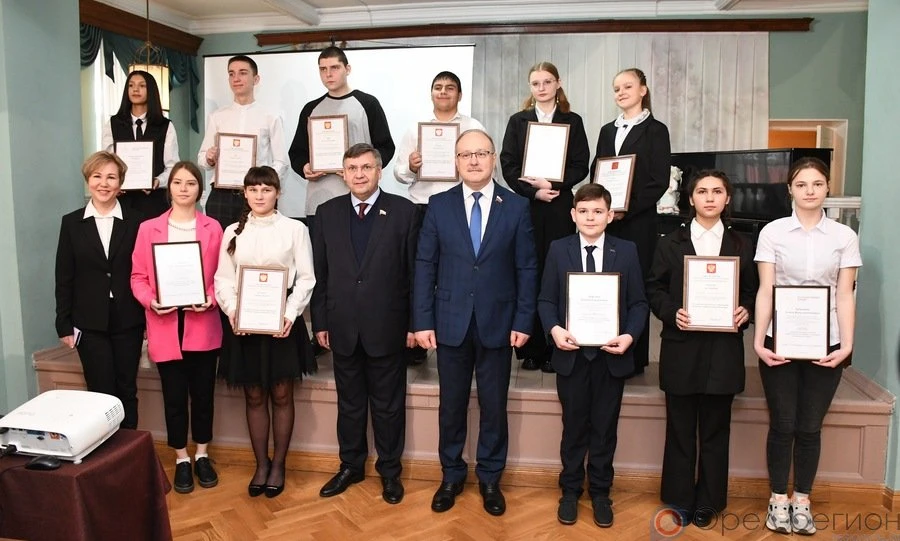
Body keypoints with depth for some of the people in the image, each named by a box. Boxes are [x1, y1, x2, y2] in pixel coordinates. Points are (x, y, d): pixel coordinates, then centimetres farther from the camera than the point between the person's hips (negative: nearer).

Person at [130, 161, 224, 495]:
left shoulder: (212, 228, 4)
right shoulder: (149, 229, 4)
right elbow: (138, 276, 3)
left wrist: (211, 300, -14)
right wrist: (151, 301, -14)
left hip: (203, 324, 0)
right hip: (165, 325, 0)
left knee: (203, 393, 9)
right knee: (174, 396, 7)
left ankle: (202, 456, 26)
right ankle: (181, 459, 23)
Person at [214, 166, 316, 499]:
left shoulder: (295, 229, -1)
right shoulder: (233, 232, 8)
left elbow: (306, 278, -3)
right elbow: (223, 278, 6)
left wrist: (290, 314, -15)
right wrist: (232, 310, -11)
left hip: (281, 321, -2)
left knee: (281, 394, 6)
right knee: (254, 396, 10)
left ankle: (278, 464, 22)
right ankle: (261, 464, 24)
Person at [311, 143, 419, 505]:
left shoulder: (403, 211, -4)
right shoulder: (327, 212, 5)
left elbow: (415, 271, -4)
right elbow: (319, 272, 6)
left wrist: (414, 323, -5)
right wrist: (320, 322, 3)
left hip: (387, 326, -2)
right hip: (342, 326, 3)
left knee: (388, 404, 11)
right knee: (349, 403, 16)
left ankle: (389, 471, 28)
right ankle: (350, 466, 33)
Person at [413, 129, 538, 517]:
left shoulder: (516, 207, 0)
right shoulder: (438, 205, 1)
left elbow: (526, 268, 0)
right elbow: (425, 266, 0)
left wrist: (523, 321, -5)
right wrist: (422, 321, -5)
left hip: (497, 324, 0)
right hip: (451, 322, 1)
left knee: (494, 406, 10)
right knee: (451, 404, 12)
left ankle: (490, 479, 29)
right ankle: (451, 475, 30)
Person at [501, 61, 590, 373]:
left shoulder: (572, 121, 10)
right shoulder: (518, 121, 11)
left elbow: (580, 166, 3)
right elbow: (508, 166, 2)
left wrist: (552, 183, -12)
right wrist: (534, 191, -11)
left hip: (559, 207, 0)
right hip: (525, 206, 0)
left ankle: (553, 349, 7)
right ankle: (529, 349, 7)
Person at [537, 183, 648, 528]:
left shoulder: (626, 251, 1)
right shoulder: (558, 249, 1)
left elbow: (638, 303, 0)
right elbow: (546, 300, 0)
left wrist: (630, 336, -15)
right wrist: (555, 329, -18)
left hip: (612, 354, 1)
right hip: (572, 353, 0)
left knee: (605, 428, 12)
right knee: (574, 426, 12)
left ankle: (600, 491, 30)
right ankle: (571, 490, 29)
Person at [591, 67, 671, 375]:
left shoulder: (655, 130, 0)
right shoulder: (607, 131, 17)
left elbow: (659, 182, -7)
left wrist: (627, 209, -15)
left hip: (638, 221, -5)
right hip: (606, 220, 5)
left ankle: (634, 357, 9)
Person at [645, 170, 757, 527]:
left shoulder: (742, 245, 10)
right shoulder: (671, 243, 6)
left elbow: (751, 292, 9)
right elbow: (654, 290, 3)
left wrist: (745, 312, -11)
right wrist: (672, 312, -14)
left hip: (723, 350, 1)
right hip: (682, 349, -1)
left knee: (715, 430, 9)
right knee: (680, 429, 7)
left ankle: (708, 502, 23)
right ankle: (679, 500, 21)